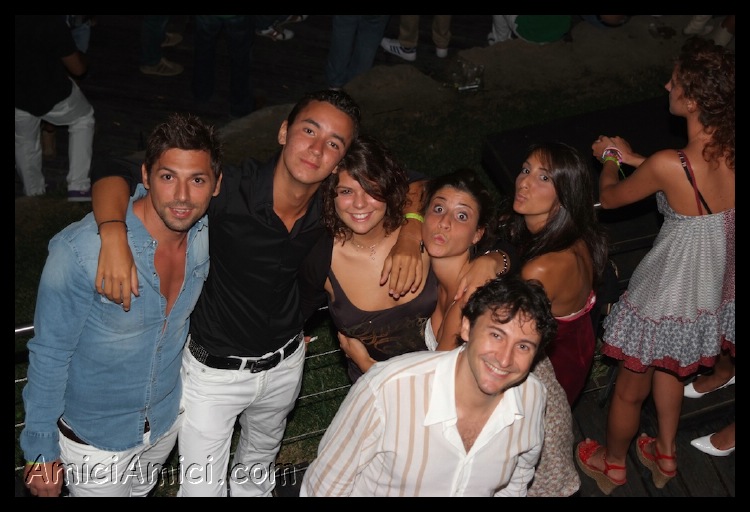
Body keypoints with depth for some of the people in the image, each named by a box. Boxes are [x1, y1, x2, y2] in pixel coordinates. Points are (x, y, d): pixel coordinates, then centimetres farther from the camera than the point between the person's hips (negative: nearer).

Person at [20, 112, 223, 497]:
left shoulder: (206, 234, -16)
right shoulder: (78, 251, -32)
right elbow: (49, 354, -21)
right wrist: (42, 452, -13)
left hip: (166, 419, 5)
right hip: (94, 437, -5)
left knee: (142, 491, 29)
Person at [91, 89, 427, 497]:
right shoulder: (227, 188, -30)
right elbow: (114, 179, -29)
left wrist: (409, 236, -24)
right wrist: (114, 237, -49)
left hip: (285, 363, 5)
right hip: (214, 369, -4)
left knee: (261, 456, 33)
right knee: (201, 487, 8)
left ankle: (251, 489, 66)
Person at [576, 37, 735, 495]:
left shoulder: (667, 165, -34)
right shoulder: (730, 151, -17)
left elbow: (610, 197, -12)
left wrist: (610, 162, 10)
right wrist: (633, 158, 12)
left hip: (670, 291, -6)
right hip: (717, 289, 6)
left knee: (631, 389, 21)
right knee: (669, 371, 33)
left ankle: (612, 465, 46)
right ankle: (665, 454, 53)